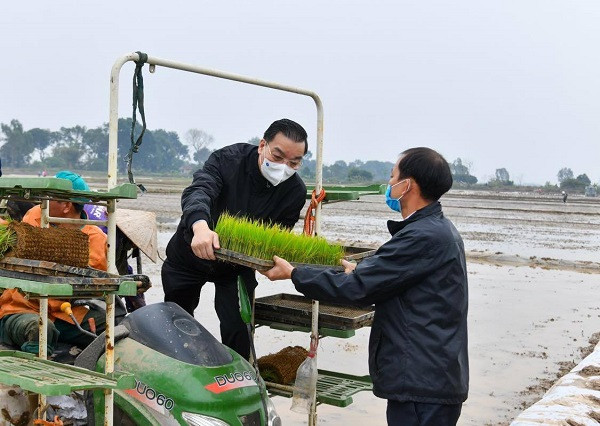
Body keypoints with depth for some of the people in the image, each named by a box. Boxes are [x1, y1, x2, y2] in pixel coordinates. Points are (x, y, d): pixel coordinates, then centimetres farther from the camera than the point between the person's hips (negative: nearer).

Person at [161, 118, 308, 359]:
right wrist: (200, 225, -65)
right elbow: (198, 191, -43)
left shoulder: (295, 192, -18)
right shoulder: (228, 159, -26)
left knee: (237, 330, -12)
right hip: (188, 255, 0)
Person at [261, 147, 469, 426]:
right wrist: (360, 270, 37)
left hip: (422, 383, -10)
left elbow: (356, 288, -19)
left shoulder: (424, 237, -21)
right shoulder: (439, 229, 12)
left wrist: (292, 273, -8)